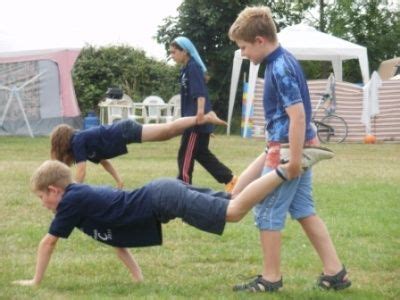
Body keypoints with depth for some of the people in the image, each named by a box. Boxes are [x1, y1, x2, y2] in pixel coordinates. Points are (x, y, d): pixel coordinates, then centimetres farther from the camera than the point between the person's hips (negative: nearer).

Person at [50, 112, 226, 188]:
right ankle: (205, 118, 7)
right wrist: (119, 181, 25)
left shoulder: (78, 141, -9)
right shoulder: (83, 140, 17)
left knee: (169, 129, -10)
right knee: (168, 132, 8)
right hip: (124, 131, 8)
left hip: (125, 131, -8)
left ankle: (205, 118, -13)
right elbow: (103, 160, 25)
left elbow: (81, 172, -14)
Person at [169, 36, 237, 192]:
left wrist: (200, 111, -39)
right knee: (201, 153, 15)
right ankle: (229, 179, 20)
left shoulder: (193, 67, -13)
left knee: (185, 156, -5)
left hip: (197, 121, -10)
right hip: (193, 120, 10)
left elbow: (200, 92, -26)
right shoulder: (186, 69, 16)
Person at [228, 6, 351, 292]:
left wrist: (294, 159, -23)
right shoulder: (284, 61, 10)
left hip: (287, 148, -10)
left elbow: (298, 115, -25)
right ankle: (336, 272, 15)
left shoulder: (280, 68, -21)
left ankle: (271, 278, 11)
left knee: (268, 212, 1)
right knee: (304, 210, 14)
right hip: (300, 147, 10)